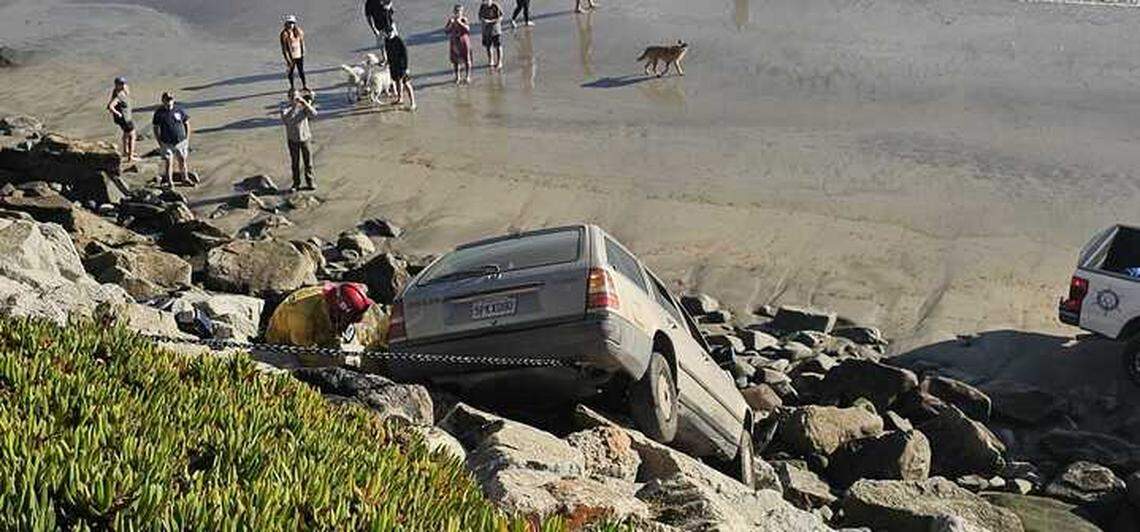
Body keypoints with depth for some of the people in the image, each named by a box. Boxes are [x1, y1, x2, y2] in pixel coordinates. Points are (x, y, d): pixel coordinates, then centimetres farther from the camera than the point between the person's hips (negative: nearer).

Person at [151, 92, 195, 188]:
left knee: (183, 161, 12)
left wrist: (187, 139, 2)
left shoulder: (179, 110, -5)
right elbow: (155, 128, 2)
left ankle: (186, 178, 29)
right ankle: (169, 181, 12)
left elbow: (187, 124, 5)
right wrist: (159, 143, -2)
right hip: (167, 143, -1)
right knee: (169, 162, 0)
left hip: (181, 141, 1)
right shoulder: (159, 112, -7)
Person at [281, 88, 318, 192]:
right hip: (292, 139, -1)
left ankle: (309, 182, 20)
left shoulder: (303, 106, -4)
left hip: (305, 137, 1)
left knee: (308, 161, 7)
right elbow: (284, 120, -24)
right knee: (295, 162, 7)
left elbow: (314, 114, -19)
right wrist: (292, 107, -27)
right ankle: (296, 184, 18)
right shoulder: (285, 109, -7)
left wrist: (305, 102, -26)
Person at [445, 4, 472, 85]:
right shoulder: (451, 20, -1)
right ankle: (457, 77, 17)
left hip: (463, 41, -3)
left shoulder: (464, 19, -8)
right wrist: (451, 24, -20)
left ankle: (467, 76, 12)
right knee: (455, 60, 6)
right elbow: (446, 30, -5)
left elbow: (468, 28, -19)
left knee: (466, 59, 3)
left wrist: (460, 23, -28)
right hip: (454, 42, 3)